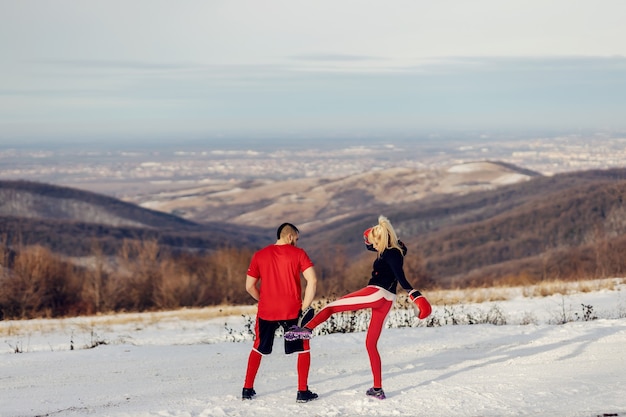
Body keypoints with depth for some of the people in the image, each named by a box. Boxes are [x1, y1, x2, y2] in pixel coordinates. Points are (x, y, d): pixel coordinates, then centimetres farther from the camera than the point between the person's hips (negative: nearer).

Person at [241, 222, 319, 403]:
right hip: (292, 311, -2)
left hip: (266, 312, 3)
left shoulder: (259, 255, 6)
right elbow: (312, 280, -13)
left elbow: (250, 287, 7)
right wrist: (305, 305, -6)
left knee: (258, 349, 21)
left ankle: (247, 390, 23)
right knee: (303, 348, 14)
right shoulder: (298, 253, -2)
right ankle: (302, 392, 8)